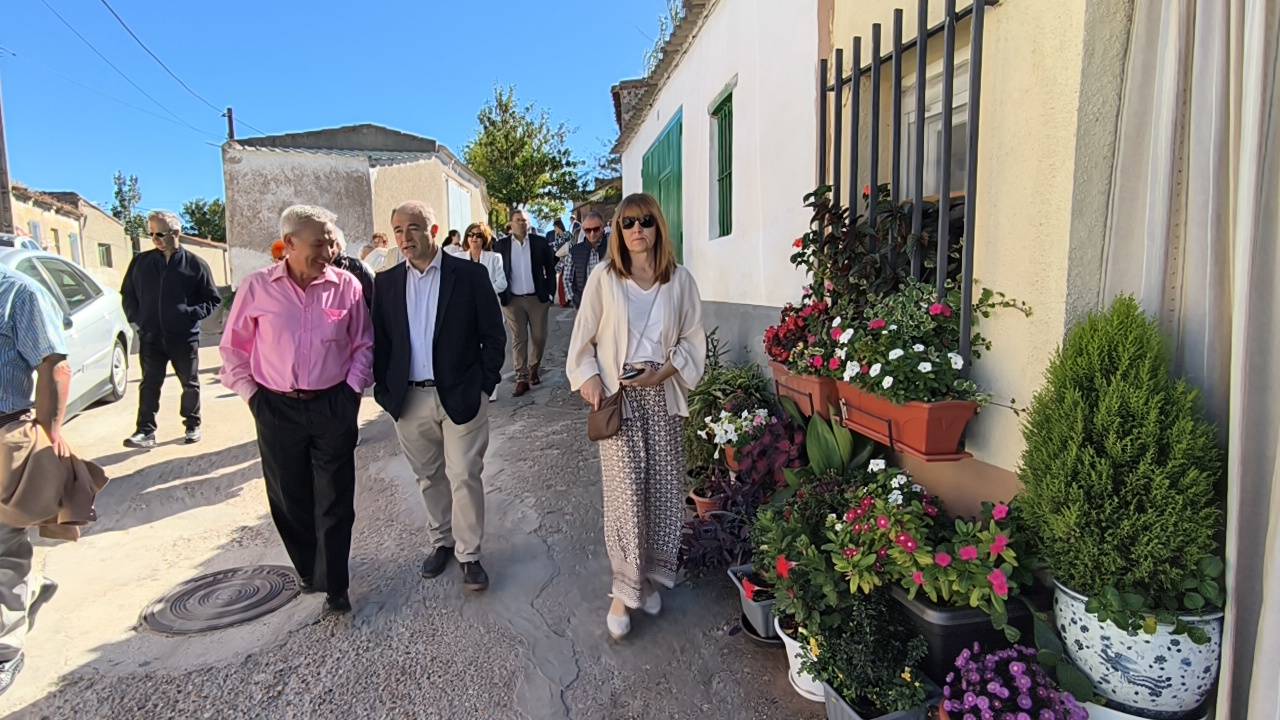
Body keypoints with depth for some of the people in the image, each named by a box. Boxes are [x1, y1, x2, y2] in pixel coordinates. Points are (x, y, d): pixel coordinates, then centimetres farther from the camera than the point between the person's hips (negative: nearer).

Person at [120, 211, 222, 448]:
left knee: (190, 384, 10)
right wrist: (136, 317, 3)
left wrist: (193, 314, -12)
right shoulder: (141, 262, 5)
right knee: (149, 384, 3)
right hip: (150, 337, 2)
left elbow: (213, 299, 2)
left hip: (184, 337, -2)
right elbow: (127, 294, 16)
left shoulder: (195, 264, -3)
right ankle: (146, 431, 7)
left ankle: (193, 425, 23)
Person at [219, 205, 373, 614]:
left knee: (334, 502, 4)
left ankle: (333, 586, 16)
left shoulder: (346, 286, -3)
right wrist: (251, 394, 2)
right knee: (289, 501, 13)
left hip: (333, 406, -1)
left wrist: (352, 389, -2)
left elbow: (363, 345, 6)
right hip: (277, 409, 1)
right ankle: (308, 571, 34)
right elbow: (233, 348, 7)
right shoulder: (257, 287, -2)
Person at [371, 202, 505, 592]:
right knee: (429, 477, 16)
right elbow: (379, 340, 9)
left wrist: (484, 384, -5)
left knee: (464, 476, 1)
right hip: (409, 399, 4)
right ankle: (440, 541, 34)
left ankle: (469, 554, 16)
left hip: (461, 395, -3)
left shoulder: (470, 274, -5)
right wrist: (385, 390, 2)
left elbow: (493, 334, -2)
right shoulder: (387, 282, 6)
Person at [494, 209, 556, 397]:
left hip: (537, 298, 0)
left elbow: (550, 269, 5)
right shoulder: (501, 245, 2)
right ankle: (522, 378, 9)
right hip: (512, 300, 0)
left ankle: (534, 369, 30)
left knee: (539, 337, 6)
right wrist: (501, 295, -1)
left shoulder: (540, 242, 1)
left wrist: (550, 293, -1)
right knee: (518, 339, 3)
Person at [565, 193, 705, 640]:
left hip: (663, 396, 2)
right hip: (618, 396, -2)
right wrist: (589, 379, -8)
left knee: (663, 488, 6)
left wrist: (665, 371, -9)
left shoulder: (680, 280, 3)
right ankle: (625, 590, 10)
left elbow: (694, 339, 5)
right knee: (625, 491, -5)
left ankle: (650, 577, 26)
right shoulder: (603, 279, 0)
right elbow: (583, 338, 5)